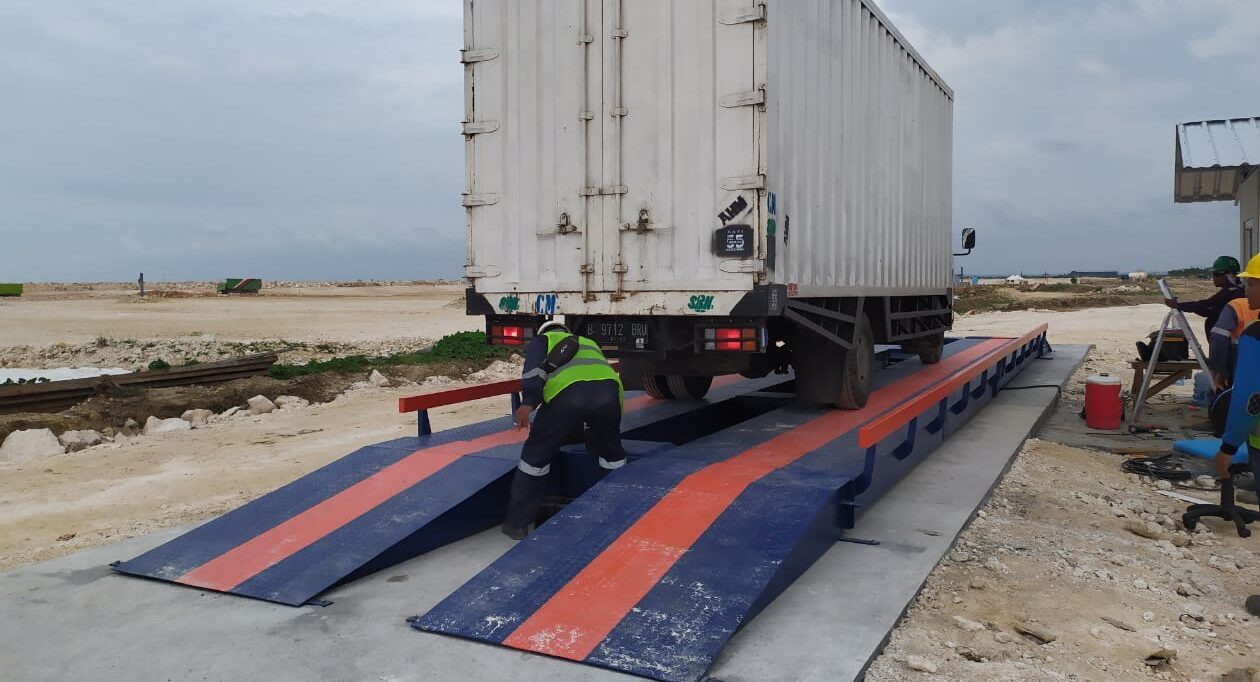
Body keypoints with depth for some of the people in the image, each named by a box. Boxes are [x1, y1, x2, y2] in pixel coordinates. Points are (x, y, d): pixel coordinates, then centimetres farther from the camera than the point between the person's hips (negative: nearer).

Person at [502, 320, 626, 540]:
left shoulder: (543, 340, 31)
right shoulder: (589, 343, 44)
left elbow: (534, 365, 8)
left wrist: (528, 402, -4)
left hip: (567, 391, -3)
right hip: (608, 389, 4)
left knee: (537, 453, 11)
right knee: (610, 450, 26)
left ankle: (518, 522, 15)